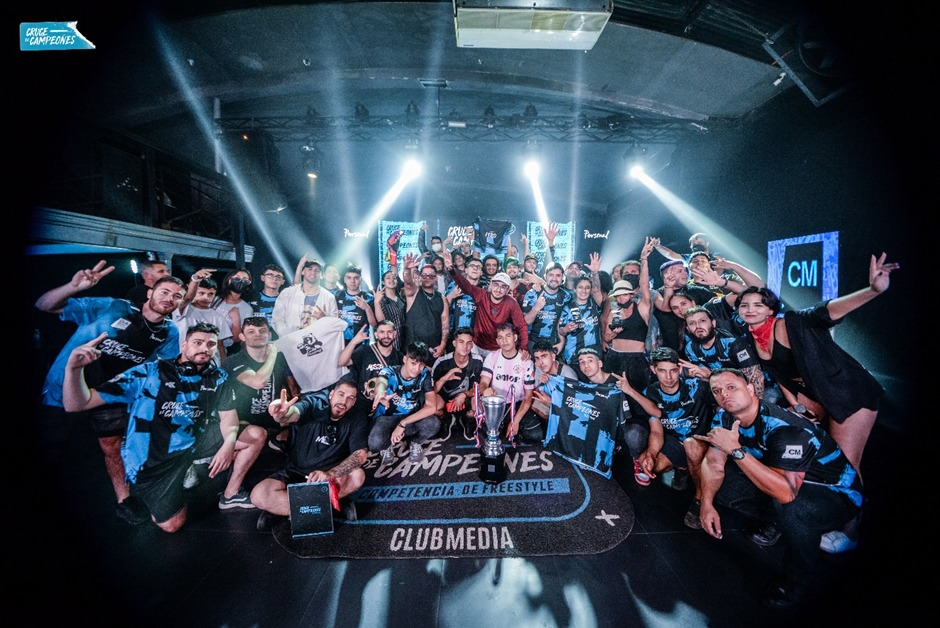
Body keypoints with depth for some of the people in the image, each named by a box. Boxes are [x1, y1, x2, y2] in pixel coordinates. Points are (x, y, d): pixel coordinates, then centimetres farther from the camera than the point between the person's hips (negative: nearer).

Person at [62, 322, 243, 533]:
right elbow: (77, 405, -9)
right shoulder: (150, 372, -9)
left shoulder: (218, 378, 0)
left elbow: (228, 415, -2)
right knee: (172, 524, -8)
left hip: (194, 449, 3)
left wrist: (229, 443, -24)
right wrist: (74, 368, -29)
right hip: (153, 459, -3)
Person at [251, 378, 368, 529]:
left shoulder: (357, 419, -11)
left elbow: (361, 454, -22)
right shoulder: (314, 403, -15)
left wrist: (329, 474, -37)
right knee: (259, 496, -23)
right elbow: (294, 413, -36)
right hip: (295, 471, 0)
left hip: (332, 473, 0)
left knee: (357, 475, -30)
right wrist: (282, 415, -61)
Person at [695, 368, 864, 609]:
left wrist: (735, 449, -44)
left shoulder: (785, 428, -34)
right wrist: (707, 504, -18)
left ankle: (805, 582, -7)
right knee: (717, 483, -8)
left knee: (787, 505, -37)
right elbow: (714, 464, -5)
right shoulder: (724, 418, -11)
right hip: (775, 481, 7)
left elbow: (785, 492, -45)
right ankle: (772, 524, 18)